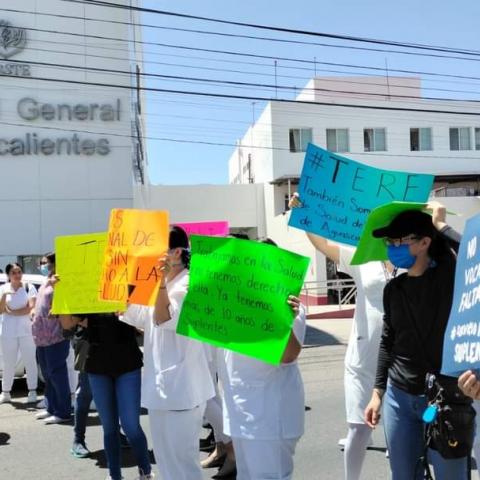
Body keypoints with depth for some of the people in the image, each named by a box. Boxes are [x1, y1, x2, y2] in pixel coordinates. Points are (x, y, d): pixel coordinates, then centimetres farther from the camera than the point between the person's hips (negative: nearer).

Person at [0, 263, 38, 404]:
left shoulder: (29, 288, -2)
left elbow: (31, 308, -10)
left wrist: (12, 312, -10)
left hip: (27, 330, -2)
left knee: (30, 362, 1)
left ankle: (32, 392, 8)